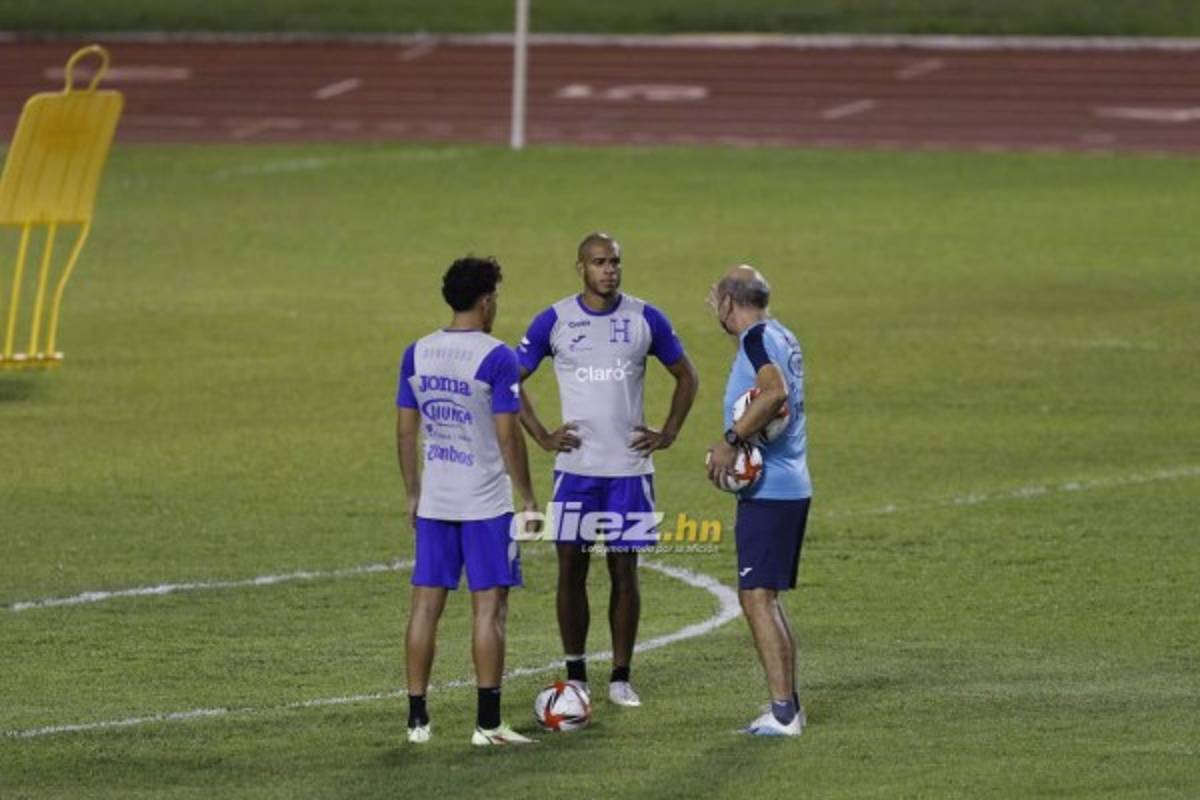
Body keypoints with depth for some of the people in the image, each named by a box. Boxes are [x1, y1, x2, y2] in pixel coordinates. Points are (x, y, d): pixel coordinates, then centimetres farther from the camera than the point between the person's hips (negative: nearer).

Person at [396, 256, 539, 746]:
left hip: (433, 502, 5)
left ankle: (417, 718, 10)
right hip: (486, 502, -5)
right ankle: (488, 724, -2)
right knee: (489, 607, -1)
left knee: (426, 604, 8)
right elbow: (508, 435, -13)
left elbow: (405, 431, 9)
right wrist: (526, 496, -4)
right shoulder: (496, 358, -12)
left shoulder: (416, 354, 5)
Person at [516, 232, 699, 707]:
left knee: (624, 572, 3)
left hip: (630, 468, 0)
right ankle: (575, 677, 10)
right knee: (571, 570, 1)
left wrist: (668, 434, 4)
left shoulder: (646, 319, 1)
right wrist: (541, 436, 0)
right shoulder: (554, 321, -1)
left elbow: (686, 376, 13)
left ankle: (621, 677, 11)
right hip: (575, 467, 0)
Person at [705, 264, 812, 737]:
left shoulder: (757, 338, -13)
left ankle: (783, 712, -14)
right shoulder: (781, 337, 15)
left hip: (767, 490, -10)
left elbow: (775, 393, -30)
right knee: (766, 598, 17)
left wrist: (731, 441, -25)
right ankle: (788, 704, 19)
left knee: (757, 597, -10)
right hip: (791, 487, 10)